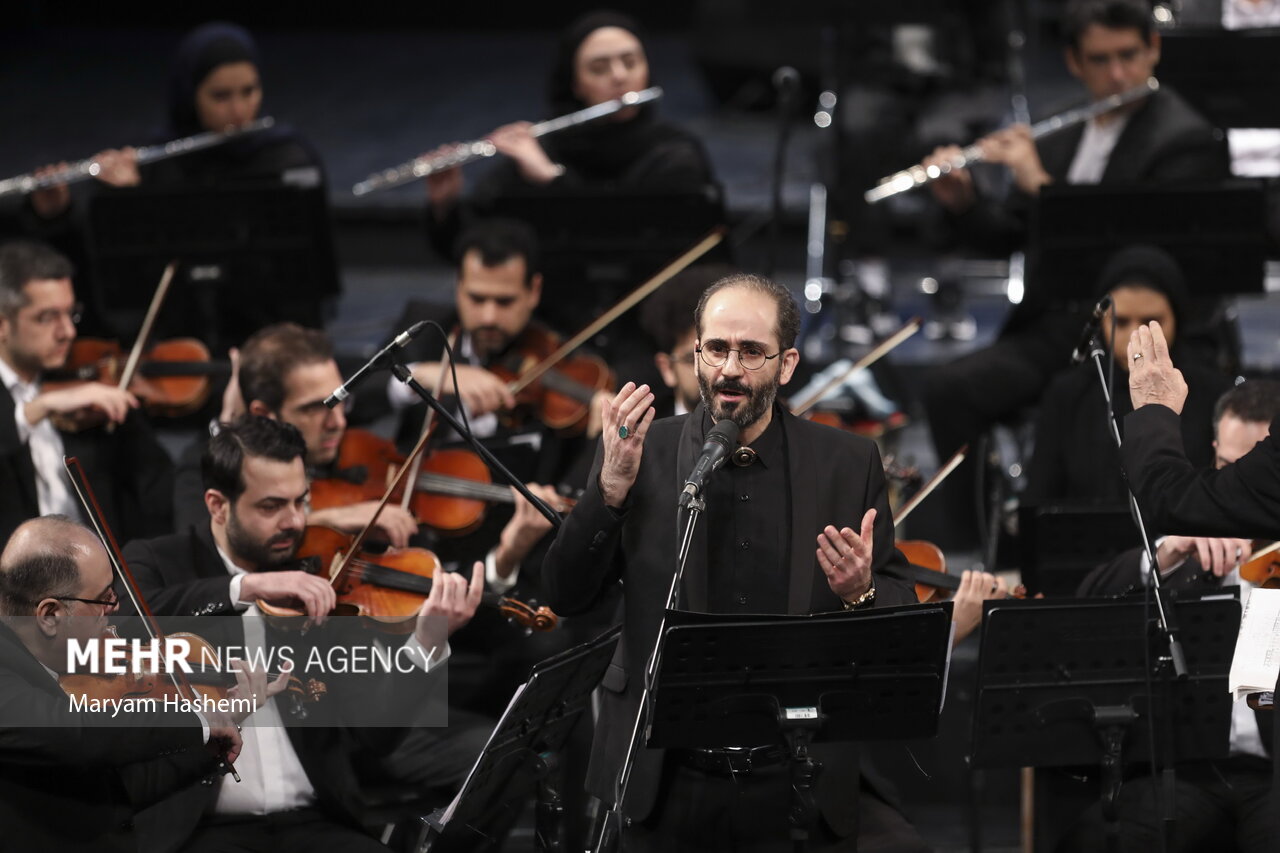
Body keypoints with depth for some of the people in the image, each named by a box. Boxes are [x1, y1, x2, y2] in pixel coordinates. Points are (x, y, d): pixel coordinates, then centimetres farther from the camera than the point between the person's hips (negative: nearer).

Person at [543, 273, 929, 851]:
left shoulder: (849, 465, 4)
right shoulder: (645, 452, 2)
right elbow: (565, 596, -2)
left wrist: (860, 593, -17)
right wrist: (612, 487, -16)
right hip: (668, 777, 0)